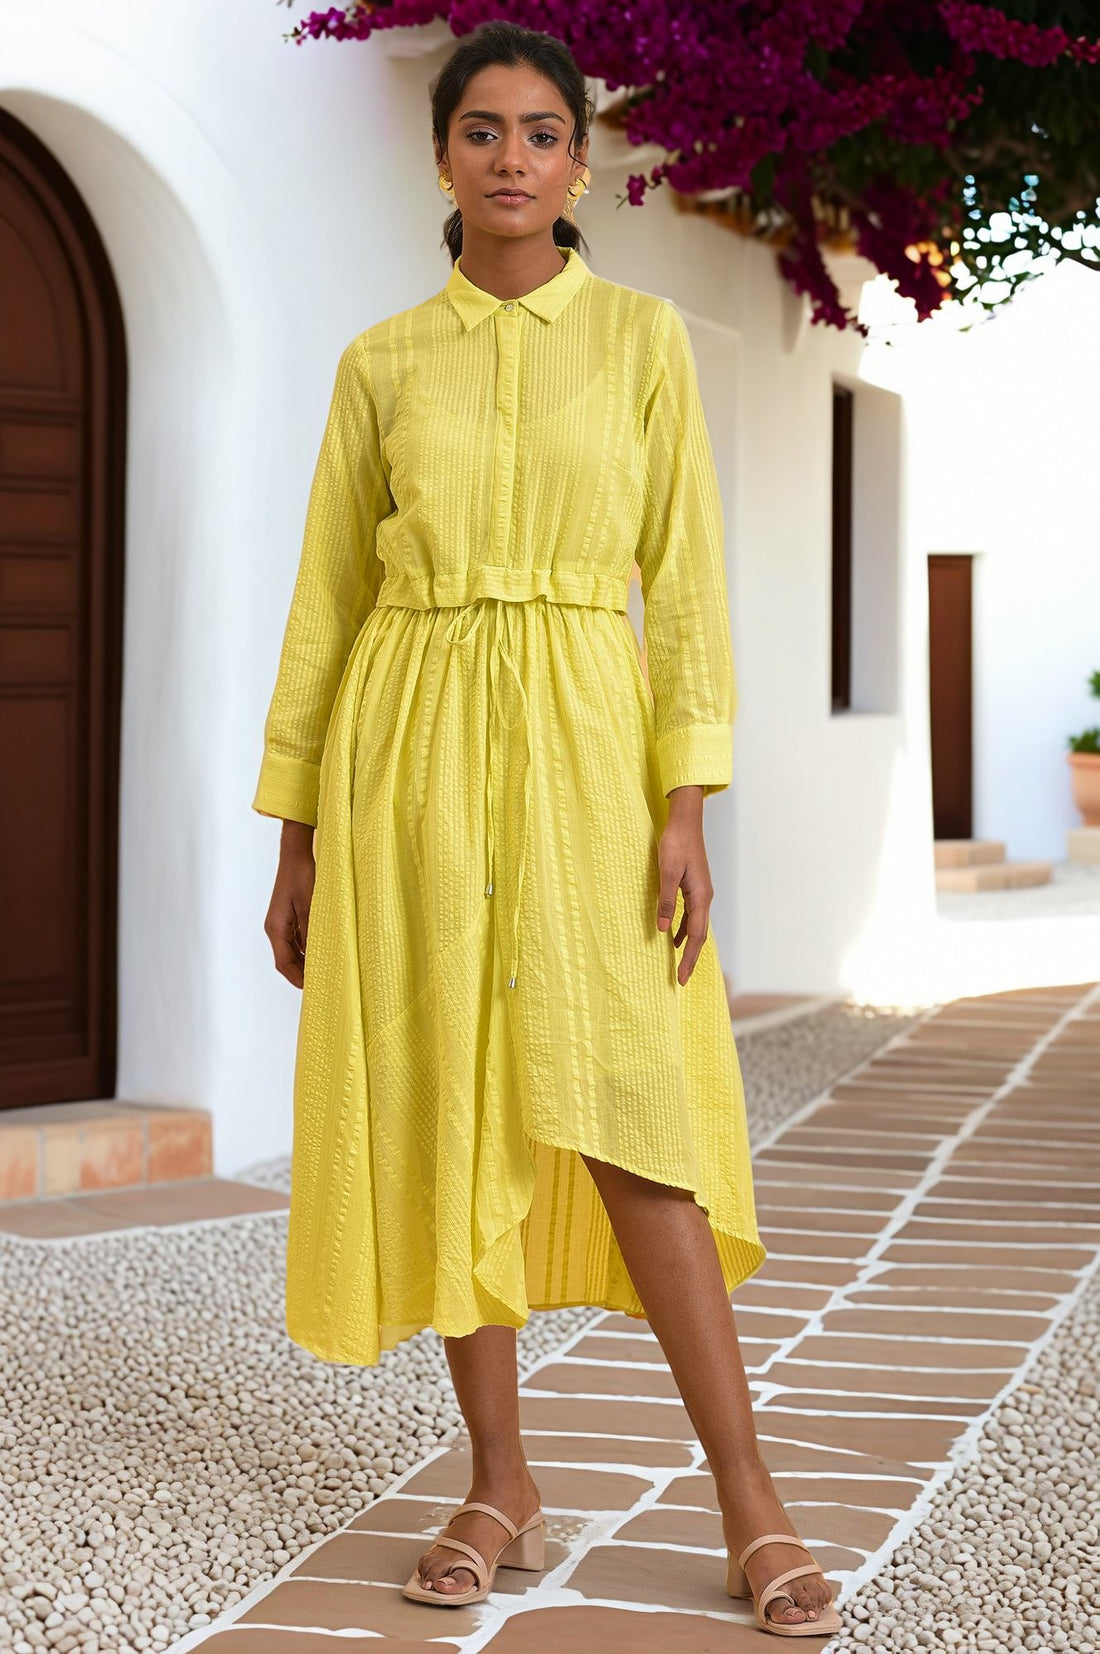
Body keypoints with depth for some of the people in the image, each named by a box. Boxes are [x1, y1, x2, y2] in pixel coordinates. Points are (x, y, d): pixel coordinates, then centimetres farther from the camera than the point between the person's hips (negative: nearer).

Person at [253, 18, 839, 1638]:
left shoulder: (641, 335, 5)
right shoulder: (381, 365, 8)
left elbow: (686, 575, 1)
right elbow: (328, 598, 10)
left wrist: (688, 801, -9)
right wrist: (297, 835, 7)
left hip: (583, 744, -2)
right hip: (411, 757, 2)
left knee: (618, 1109, -9)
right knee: (440, 1110, 2)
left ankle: (749, 1499, -2)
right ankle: (502, 1485, 14)